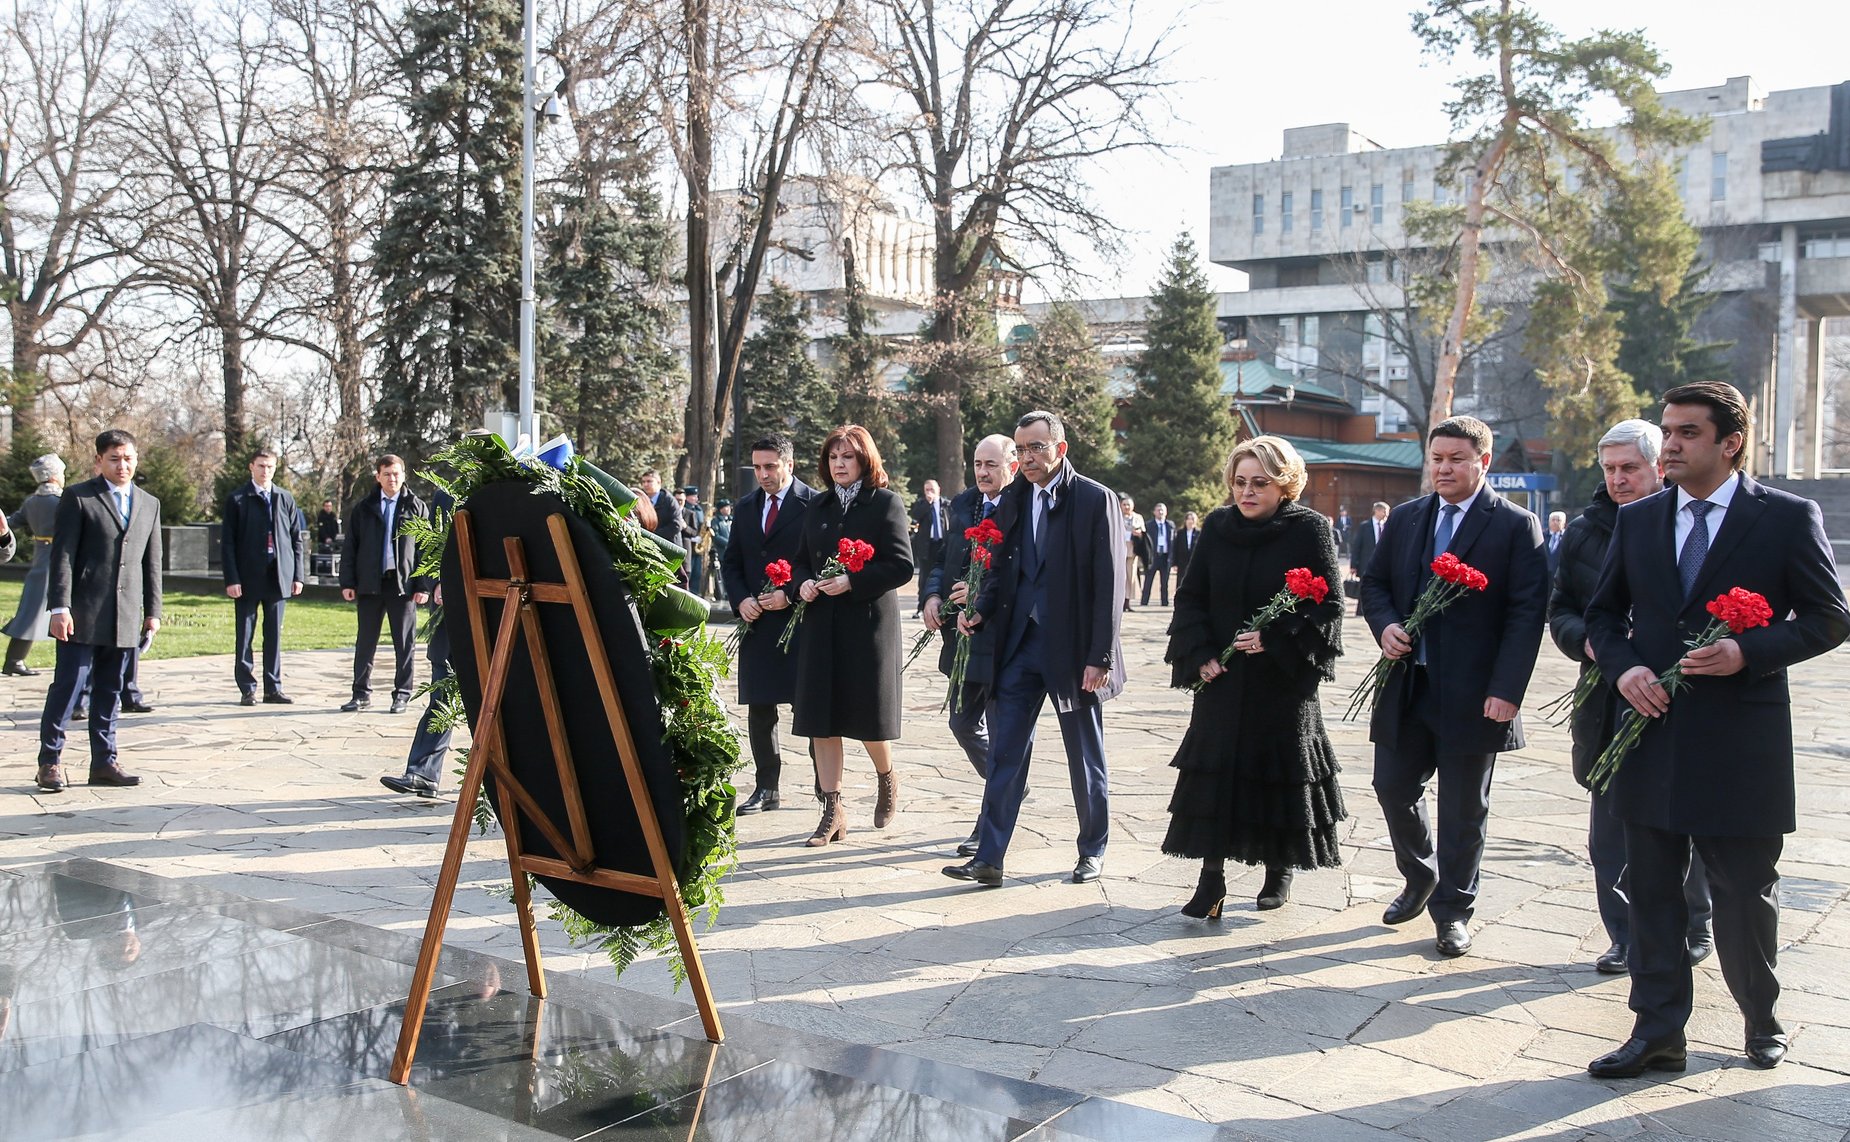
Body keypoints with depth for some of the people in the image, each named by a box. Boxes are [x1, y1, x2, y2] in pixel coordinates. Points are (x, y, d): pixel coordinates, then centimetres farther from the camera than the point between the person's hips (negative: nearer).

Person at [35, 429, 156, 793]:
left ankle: (104, 762, 15)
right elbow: (63, 555, -5)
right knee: (68, 685, -3)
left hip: (125, 618, 4)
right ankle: (50, 761, 7)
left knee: (110, 691, 9)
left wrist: (152, 610, 12)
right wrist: (60, 606, -12)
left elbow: (152, 562, 16)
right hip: (83, 614, -4)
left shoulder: (149, 504, 15)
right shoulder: (78, 498, 0)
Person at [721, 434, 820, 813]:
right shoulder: (746, 507, 13)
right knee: (759, 711, 7)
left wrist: (790, 596, -15)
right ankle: (767, 789, 15)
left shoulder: (814, 504, -6)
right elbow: (730, 562, 16)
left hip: (802, 621, -5)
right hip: (757, 623, 5)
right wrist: (741, 600, -1)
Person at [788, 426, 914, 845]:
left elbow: (902, 566, -10)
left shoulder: (885, 503, -3)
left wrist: (851, 582, -19)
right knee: (821, 721, 1)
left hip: (868, 622, -5)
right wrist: (802, 584, -3)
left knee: (867, 718, 3)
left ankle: (887, 780, 33)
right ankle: (832, 811, 8)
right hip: (821, 625, 5)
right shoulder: (818, 508, 14)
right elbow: (801, 561, 19)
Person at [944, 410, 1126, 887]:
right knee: (1004, 754, 1)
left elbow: (1109, 585, -10)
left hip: (1073, 648, -4)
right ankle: (988, 859, 5)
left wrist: (1100, 657, -15)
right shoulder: (1012, 499, 8)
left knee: (1086, 758, 11)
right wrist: (981, 609, -5)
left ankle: (1093, 852, 27)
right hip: (1019, 645, 4)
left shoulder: (1095, 499, -8)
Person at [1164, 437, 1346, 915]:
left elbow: (1328, 607, -8)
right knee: (1213, 775, -1)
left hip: (1284, 680, -3)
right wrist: (1200, 653, -7)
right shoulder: (1217, 526, 3)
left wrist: (1275, 638, -20)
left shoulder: (1310, 530, -7)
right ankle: (1212, 878, 4)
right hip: (1221, 677, 3)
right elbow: (1191, 596, 6)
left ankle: (1279, 868, 25)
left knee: (1280, 775, 7)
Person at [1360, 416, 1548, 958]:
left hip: (1473, 695, -4)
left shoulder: (1516, 526, -5)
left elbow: (1527, 614, -10)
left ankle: (1453, 911, 22)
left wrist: (1506, 690, -17)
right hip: (1406, 685, 4)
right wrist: (1385, 625, -7)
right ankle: (1420, 878, 35)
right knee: (1394, 787, 10)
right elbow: (1374, 582, 16)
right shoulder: (1405, 518, 9)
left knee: (1463, 810, 7)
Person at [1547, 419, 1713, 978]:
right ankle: (1626, 938, 20)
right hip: (1607, 705, 3)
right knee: (1610, 832, 8)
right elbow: (1560, 611, 10)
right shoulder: (1584, 532, 6)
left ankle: (1695, 928, 29)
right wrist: (1586, 640, -11)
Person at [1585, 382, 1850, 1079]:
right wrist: (1623, 666, -6)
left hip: (1741, 741, -3)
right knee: (1651, 893, 8)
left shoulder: (1788, 518, -4)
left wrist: (1749, 651, -18)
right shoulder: (1637, 520, 7)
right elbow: (1604, 612, 13)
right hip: (1652, 730, 3)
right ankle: (1658, 1034, 18)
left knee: (1745, 897, 11)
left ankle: (1762, 1022, 34)